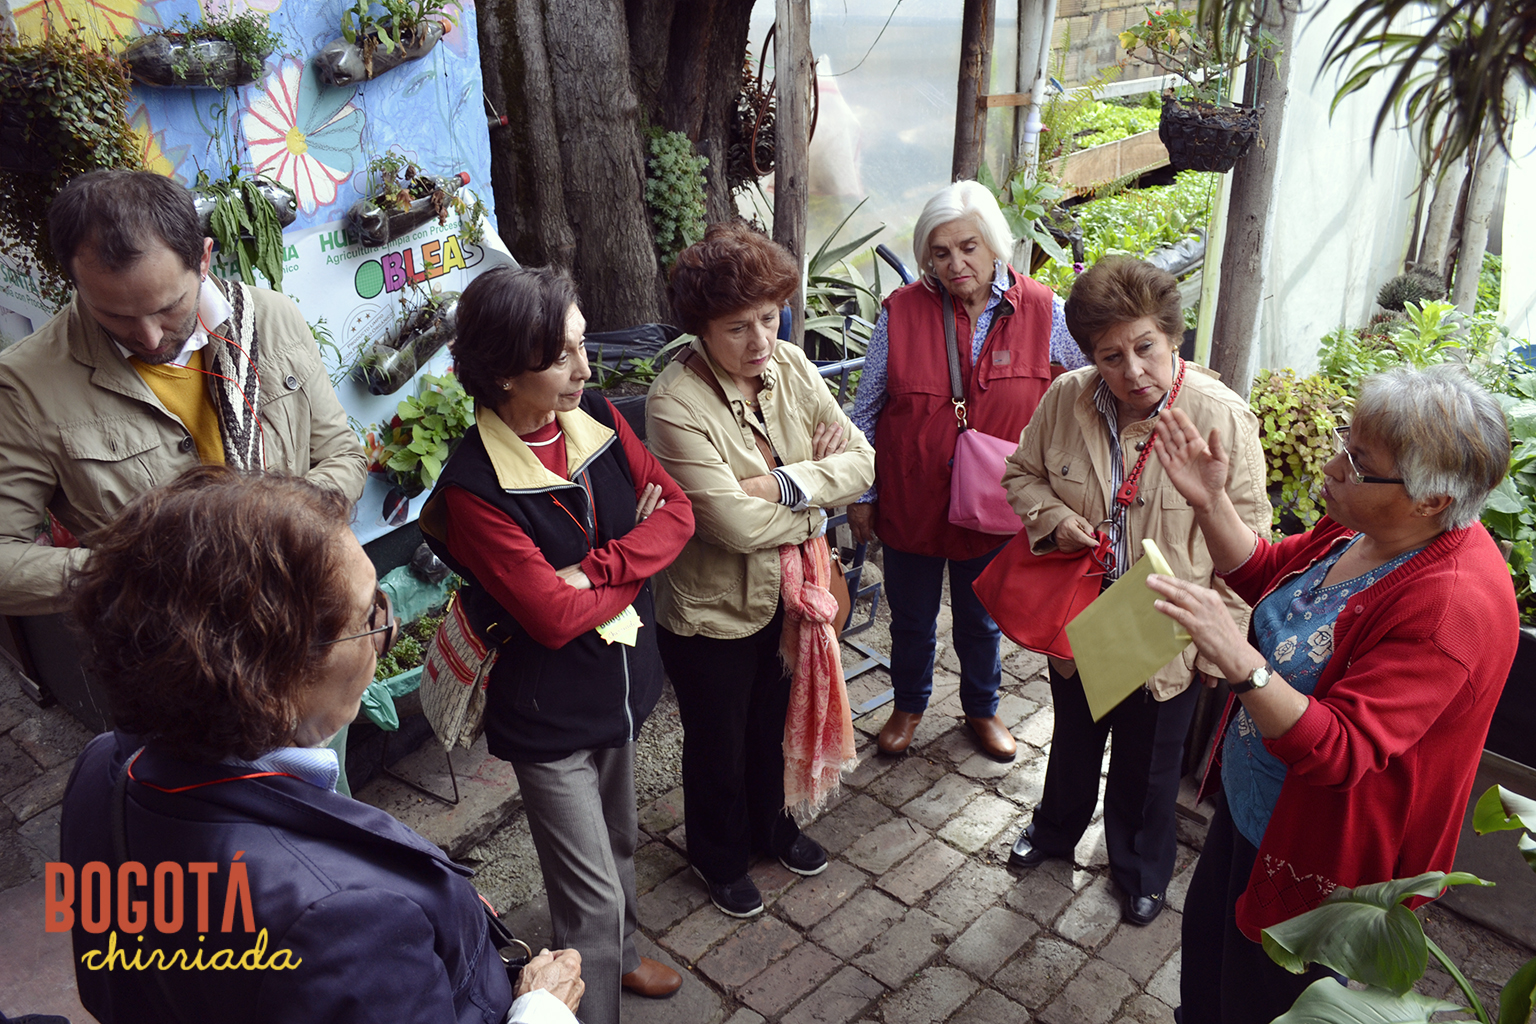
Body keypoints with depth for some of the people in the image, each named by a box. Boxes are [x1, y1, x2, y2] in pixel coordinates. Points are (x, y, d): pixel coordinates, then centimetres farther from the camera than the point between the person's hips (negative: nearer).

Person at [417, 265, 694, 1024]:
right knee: (592, 894, 3)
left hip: (620, 685, 7)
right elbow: (556, 616, -25)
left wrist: (593, 569, -21)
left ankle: (618, 955, 52)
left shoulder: (596, 418, -5)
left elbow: (677, 512, -7)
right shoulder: (474, 487, -24)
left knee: (617, 844, 27)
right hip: (548, 713, -6)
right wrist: (636, 554, -11)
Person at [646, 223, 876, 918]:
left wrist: (781, 484, -25)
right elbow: (737, 524, -31)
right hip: (711, 611, -5)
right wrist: (817, 501, -16)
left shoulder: (790, 365, -8)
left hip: (785, 594, 6)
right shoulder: (676, 404, -27)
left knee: (772, 723, 28)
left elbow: (860, 462, -10)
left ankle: (770, 823, 56)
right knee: (717, 743, 19)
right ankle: (719, 855, 47)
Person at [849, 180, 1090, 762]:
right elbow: (866, 411, -3)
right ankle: (909, 705, 46)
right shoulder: (901, 312, -12)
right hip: (910, 502, 0)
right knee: (911, 619, 19)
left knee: (982, 619, 21)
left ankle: (982, 708, 47)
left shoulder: (1040, 310, -10)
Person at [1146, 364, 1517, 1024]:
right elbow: (1263, 572, 8)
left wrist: (1237, 660, -49)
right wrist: (1209, 501, -9)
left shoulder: (1453, 605, -34)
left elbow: (1340, 749, -35)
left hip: (1314, 855, -8)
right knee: (1206, 944, 30)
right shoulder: (1361, 526, -9)